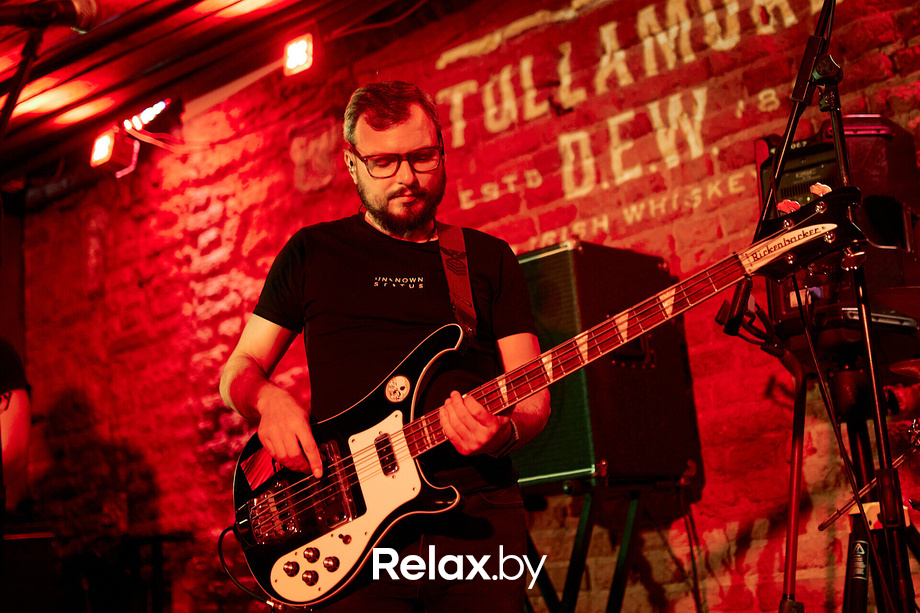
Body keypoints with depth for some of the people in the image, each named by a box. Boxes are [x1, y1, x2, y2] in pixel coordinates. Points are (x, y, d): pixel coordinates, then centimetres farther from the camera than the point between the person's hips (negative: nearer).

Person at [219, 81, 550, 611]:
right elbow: (240, 369, 14)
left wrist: (505, 431, -14)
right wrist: (268, 400, -9)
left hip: (478, 513, 1)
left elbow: (534, 395, 9)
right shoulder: (313, 254, 12)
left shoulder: (489, 258, 13)